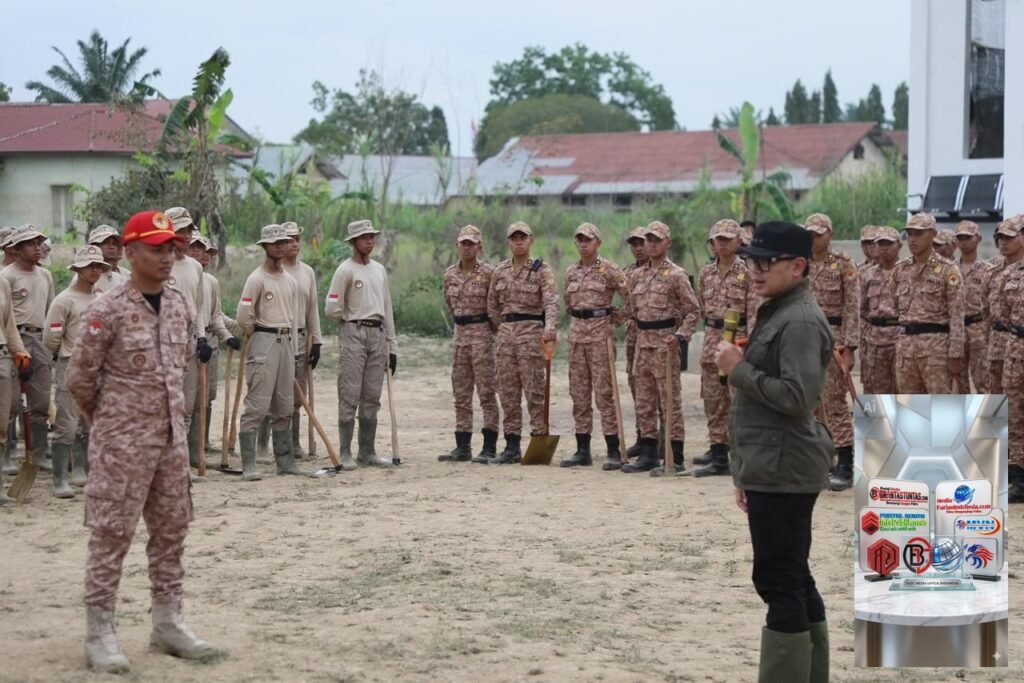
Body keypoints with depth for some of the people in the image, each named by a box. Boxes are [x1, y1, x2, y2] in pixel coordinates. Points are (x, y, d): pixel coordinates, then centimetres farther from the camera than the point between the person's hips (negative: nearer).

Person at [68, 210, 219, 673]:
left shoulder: (181, 306, 5)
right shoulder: (107, 310, -14)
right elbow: (80, 376, -8)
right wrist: (107, 421, 5)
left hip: (172, 435, 6)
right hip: (122, 440, -6)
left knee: (171, 531, 12)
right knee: (111, 534, -1)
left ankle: (168, 622, 24)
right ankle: (99, 632, 6)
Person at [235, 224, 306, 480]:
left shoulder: (291, 281, 15)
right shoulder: (257, 279, -8)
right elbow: (244, 316, -13)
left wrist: (293, 351, 14)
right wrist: (256, 338, 1)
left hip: (287, 342, 8)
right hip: (263, 343, -8)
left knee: (285, 407, 12)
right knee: (256, 405, -10)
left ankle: (285, 461, 20)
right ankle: (248, 465, -10)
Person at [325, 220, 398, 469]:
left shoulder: (380, 270, 15)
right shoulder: (345, 270, -6)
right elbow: (332, 309, -11)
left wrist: (392, 346, 13)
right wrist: (352, 322, 3)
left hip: (378, 335, 6)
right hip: (353, 335, -6)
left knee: (372, 397, 8)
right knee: (349, 396, -6)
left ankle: (367, 452, 13)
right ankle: (345, 454, -3)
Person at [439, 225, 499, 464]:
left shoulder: (489, 273, -7)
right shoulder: (449, 275, 9)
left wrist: (494, 328, -1)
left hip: (482, 333, -6)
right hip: (460, 334, 6)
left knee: (486, 392, -5)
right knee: (461, 394, 8)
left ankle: (490, 447, -2)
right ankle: (463, 446, 13)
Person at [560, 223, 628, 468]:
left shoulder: (609, 270, -5)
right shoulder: (571, 272, 12)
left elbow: (631, 296, -5)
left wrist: (616, 318, 0)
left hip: (600, 333, -6)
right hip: (576, 333, 6)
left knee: (604, 392, -8)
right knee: (578, 392, 6)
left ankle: (614, 451, -5)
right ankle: (582, 450, 11)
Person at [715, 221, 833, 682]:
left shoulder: (800, 320, -16)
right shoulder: (777, 313, 17)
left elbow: (796, 396, -26)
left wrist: (739, 369, -16)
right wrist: (748, 472, 22)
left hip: (784, 473, -11)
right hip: (773, 470, 11)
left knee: (780, 584, -7)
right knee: (793, 582, 15)